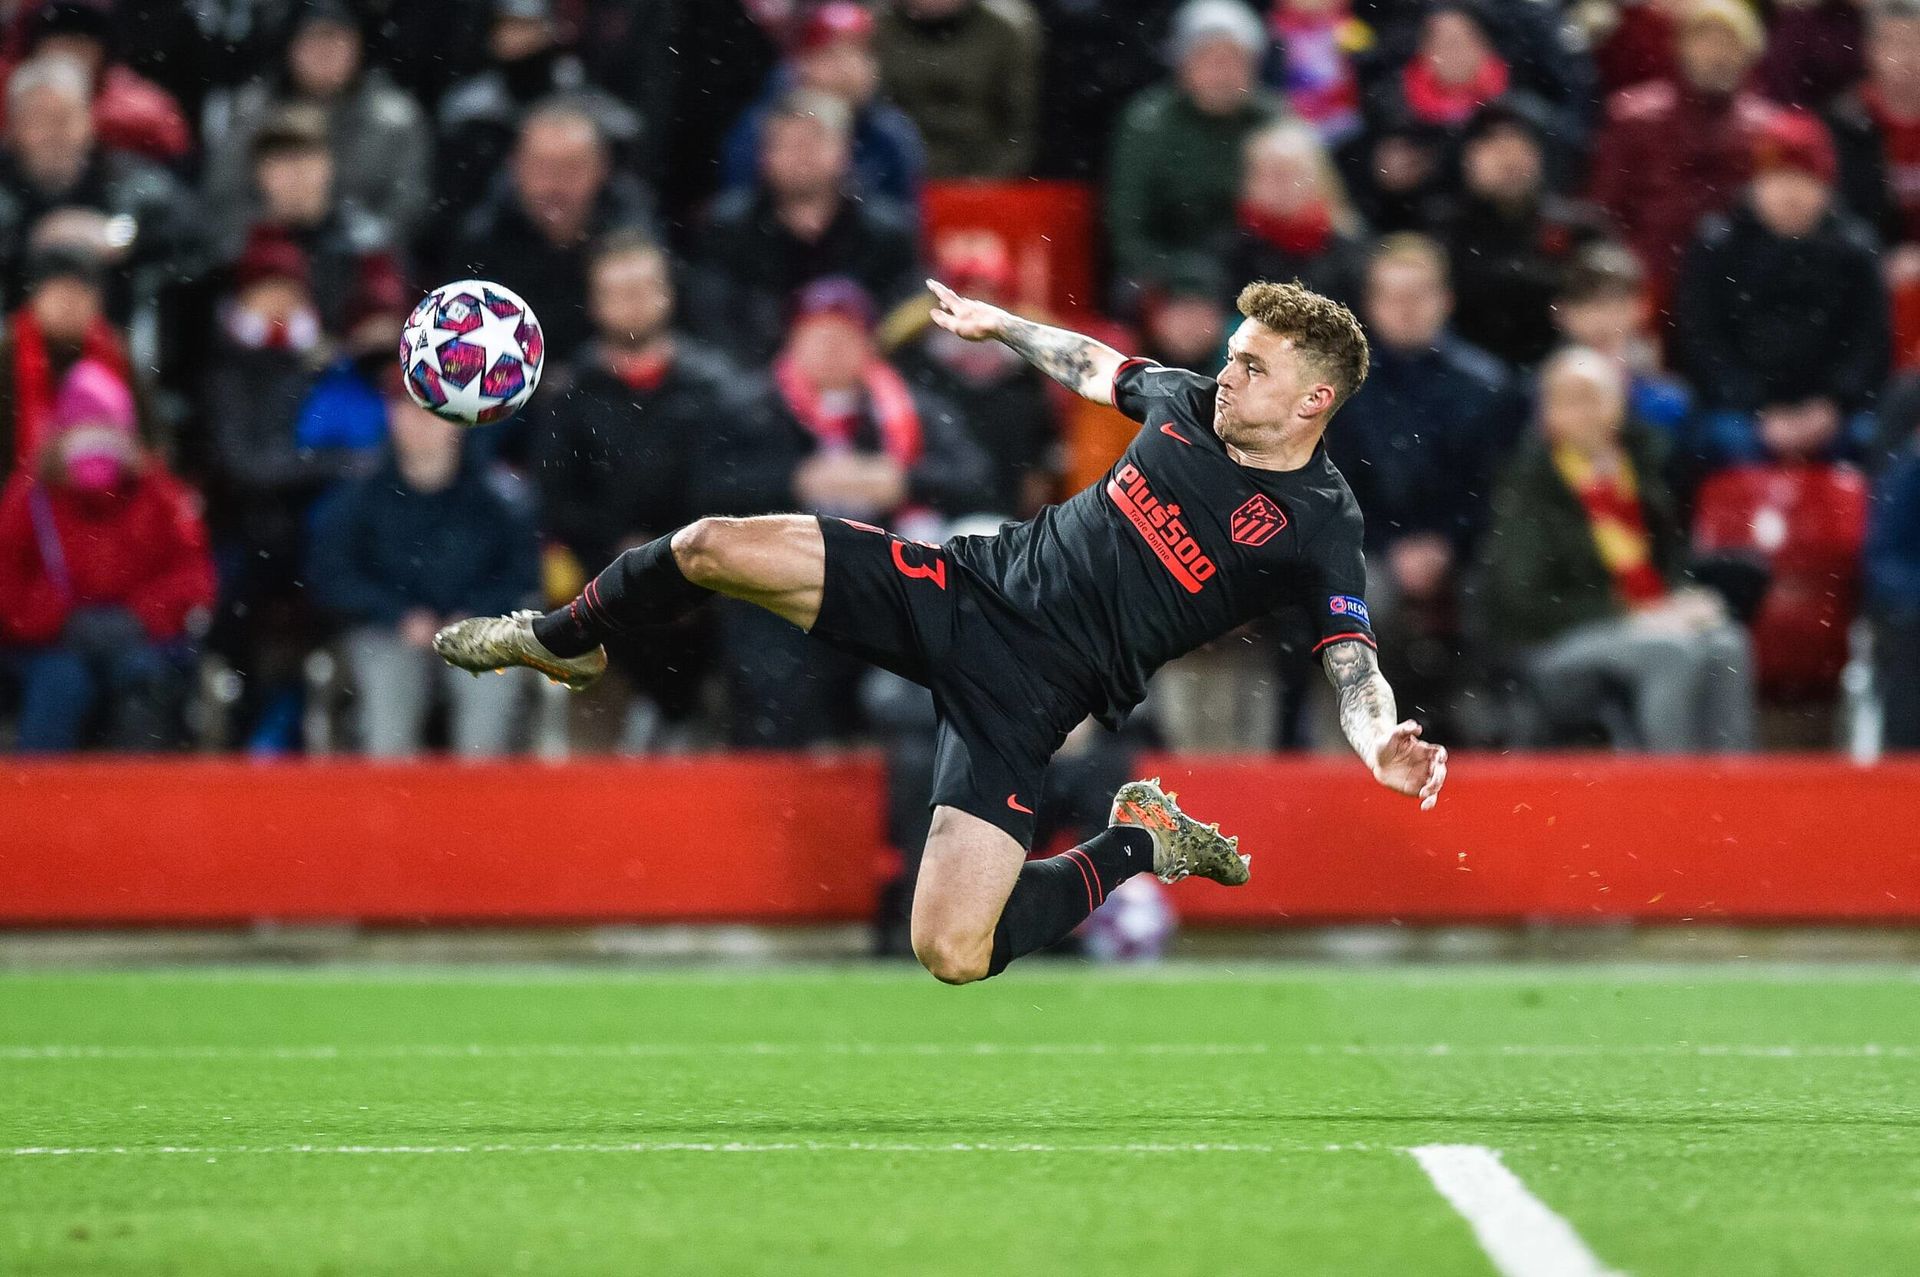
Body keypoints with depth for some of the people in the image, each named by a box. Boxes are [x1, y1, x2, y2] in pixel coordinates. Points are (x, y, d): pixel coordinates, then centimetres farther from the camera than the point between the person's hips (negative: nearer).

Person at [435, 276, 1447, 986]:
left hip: (1027, 692, -5)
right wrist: (1001, 326, 38)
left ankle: (1137, 845, 8)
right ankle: (557, 643, 26)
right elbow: (1100, 369, 28)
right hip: (974, 584, 6)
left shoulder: (1317, 528, -11)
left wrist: (1384, 744, -40)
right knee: (709, 548, -7)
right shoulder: (1191, 404, 6)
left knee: (953, 953, -21)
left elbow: (1355, 666, -20)